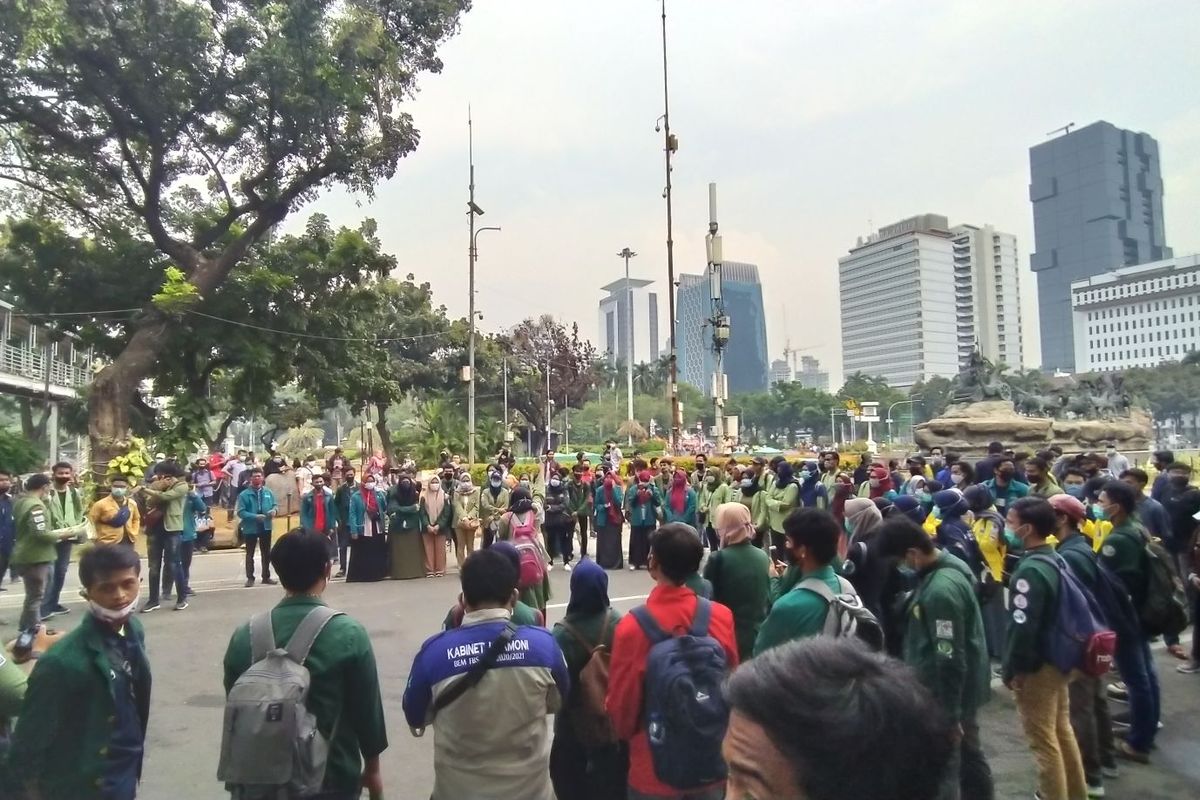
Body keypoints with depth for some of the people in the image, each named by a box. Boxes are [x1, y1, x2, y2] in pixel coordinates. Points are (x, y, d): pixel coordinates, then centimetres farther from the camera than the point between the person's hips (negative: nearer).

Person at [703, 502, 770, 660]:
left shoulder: (718, 559, -17)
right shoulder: (763, 557, 0)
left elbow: (708, 598, -9)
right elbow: (768, 598, 10)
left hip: (727, 637, -5)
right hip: (758, 636, 5)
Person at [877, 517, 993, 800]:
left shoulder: (940, 590, -30)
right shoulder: (951, 566, 2)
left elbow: (949, 659, -27)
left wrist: (948, 715, -19)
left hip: (945, 693, -10)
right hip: (965, 688, 10)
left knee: (943, 768, 1)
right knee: (968, 755, 23)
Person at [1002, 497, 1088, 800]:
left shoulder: (1030, 570, -25)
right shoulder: (1054, 559, 3)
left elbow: (1023, 626, -26)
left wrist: (1011, 669, -16)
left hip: (1036, 666, -9)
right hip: (1057, 658, 9)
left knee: (1043, 739, 4)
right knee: (1062, 730, 22)